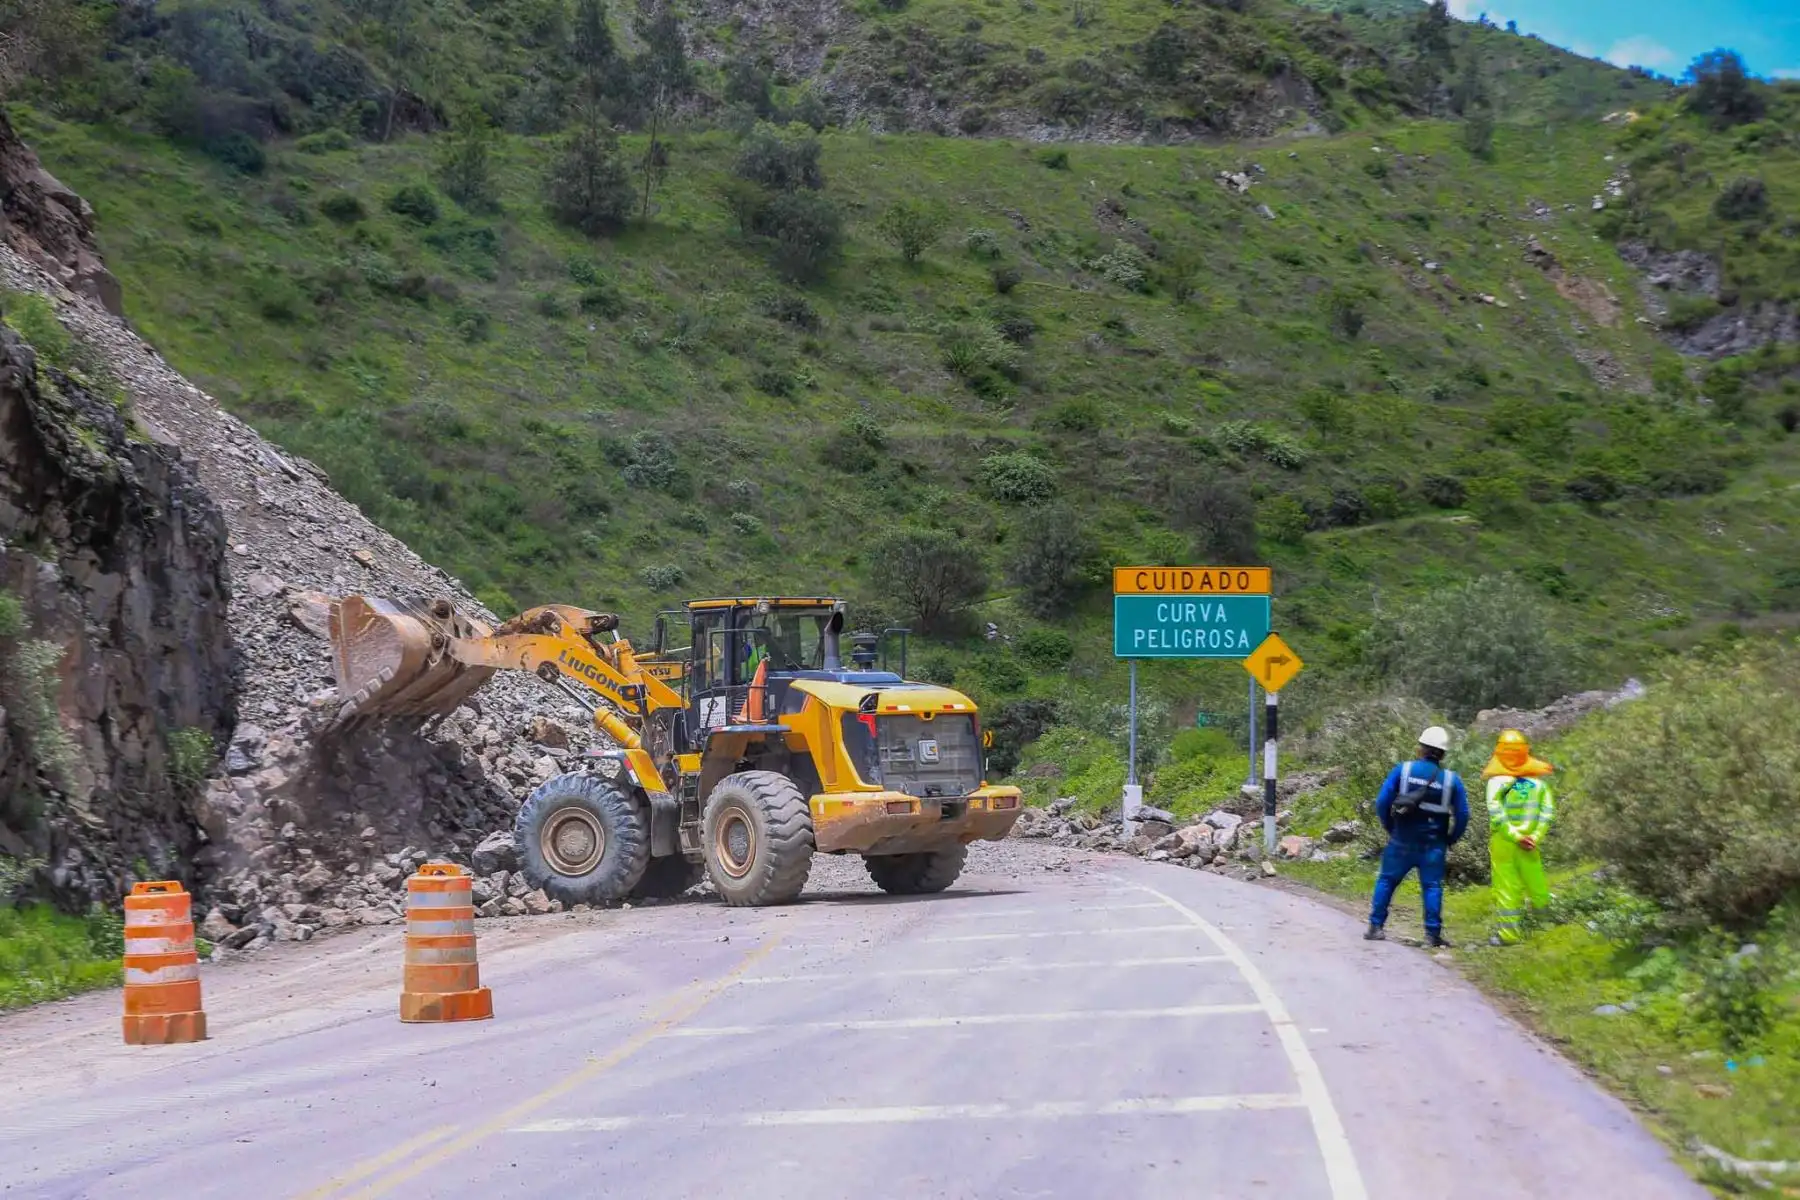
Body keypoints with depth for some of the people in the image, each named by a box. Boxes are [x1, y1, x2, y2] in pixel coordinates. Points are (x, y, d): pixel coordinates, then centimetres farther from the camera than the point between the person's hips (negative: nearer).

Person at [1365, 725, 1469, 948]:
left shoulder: (1402, 770, -6)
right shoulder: (1451, 779, -3)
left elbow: (1382, 802, -7)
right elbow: (1462, 815, -1)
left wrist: (1389, 827, 9)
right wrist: (1451, 840, 13)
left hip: (1401, 841, 0)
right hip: (1433, 845, 0)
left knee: (1387, 881, 12)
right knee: (1432, 886, 5)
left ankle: (1376, 927, 13)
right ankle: (1433, 933, -1)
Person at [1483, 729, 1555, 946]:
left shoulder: (1496, 781, -8)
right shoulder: (1538, 781, 1)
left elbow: (1496, 814, -15)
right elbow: (1548, 812, -5)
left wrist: (1515, 836, -12)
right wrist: (1535, 837, -7)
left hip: (1502, 841, -2)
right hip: (1530, 842, 2)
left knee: (1506, 886, 2)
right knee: (1535, 882, 12)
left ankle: (1507, 933, 3)